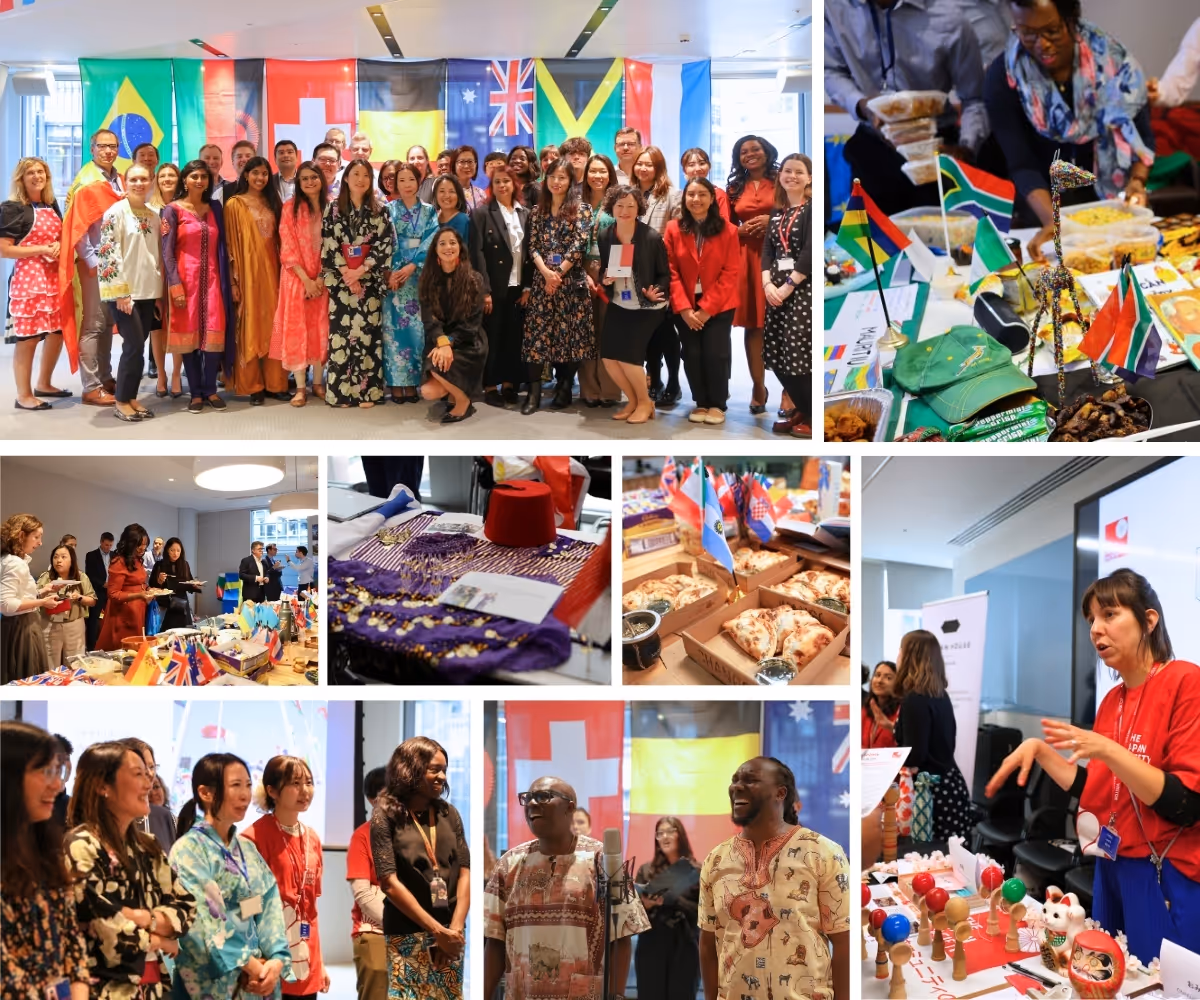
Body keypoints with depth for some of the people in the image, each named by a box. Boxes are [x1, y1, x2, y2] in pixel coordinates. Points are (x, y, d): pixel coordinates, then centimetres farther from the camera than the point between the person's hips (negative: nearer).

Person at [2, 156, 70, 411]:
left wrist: (59, 246, 3)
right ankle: (23, 395, 4)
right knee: (27, 338, -5)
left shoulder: (51, 205, 14)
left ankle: (44, 384, 29)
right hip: (27, 279, -8)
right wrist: (41, 249, -17)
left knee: (58, 332, 12)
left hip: (54, 278, 8)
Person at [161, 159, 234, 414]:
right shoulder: (173, 209, -1)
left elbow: (221, 246, 11)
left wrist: (227, 280, 5)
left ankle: (210, 389, 8)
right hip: (185, 278, -3)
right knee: (189, 333, 0)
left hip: (212, 277, 3)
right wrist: (175, 284, -15)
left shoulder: (215, 208, 12)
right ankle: (195, 393, 7)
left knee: (214, 333, -3)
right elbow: (167, 251, -6)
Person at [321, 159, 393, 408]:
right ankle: (341, 391, 2)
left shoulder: (379, 211, 6)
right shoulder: (334, 209, 6)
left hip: (370, 281, 0)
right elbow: (328, 245, -1)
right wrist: (346, 273, -11)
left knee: (368, 332, -2)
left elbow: (384, 245, -2)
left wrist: (360, 271, -12)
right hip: (340, 280, 0)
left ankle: (367, 390, 2)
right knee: (341, 332, -2)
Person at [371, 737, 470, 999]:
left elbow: (464, 873, 5)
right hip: (407, 936, -4)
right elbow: (390, 883, -11)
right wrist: (437, 931, -14)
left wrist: (455, 928, -9)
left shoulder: (449, 814, 8)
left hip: (451, 933, 4)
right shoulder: (386, 816, -5)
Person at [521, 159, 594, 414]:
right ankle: (534, 391, -1)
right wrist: (546, 272, -12)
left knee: (569, 332, 0)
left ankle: (565, 389, 10)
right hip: (541, 278, 3)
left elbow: (579, 244, -8)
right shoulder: (538, 210, 12)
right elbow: (532, 245, 5)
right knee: (536, 332, -3)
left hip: (571, 280, -3)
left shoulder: (580, 208, 1)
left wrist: (558, 273, -12)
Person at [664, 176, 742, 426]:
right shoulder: (673, 229, -1)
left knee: (715, 354, -5)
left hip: (718, 306, -1)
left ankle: (717, 405, 11)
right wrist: (684, 307, -13)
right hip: (685, 307, 1)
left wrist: (707, 307, -14)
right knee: (692, 355, 2)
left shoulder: (728, 230, -4)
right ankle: (701, 403, 18)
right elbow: (671, 271, -4)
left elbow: (732, 272, -7)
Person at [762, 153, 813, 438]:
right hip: (776, 289, 7)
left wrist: (788, 286, -17)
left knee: (797, 354, -10)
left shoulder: (812, 209, -6)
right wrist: (767, 283, -8)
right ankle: (801, 410, 20)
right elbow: (767, 250, 9)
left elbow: (811, 253, -14)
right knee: (776, 355, 5)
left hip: (803, 289, -7)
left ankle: (812, 416, 5)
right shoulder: (776, 213, 15)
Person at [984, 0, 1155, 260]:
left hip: (1110, 206, 1)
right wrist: (1051, 220, -32)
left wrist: (1137, 181, -21)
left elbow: (1142, 135, 0)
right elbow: (1022, 165, -16)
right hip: (1043, 211, -1)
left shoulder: (1113, 61, -9)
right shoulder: (1003, 78, -13)